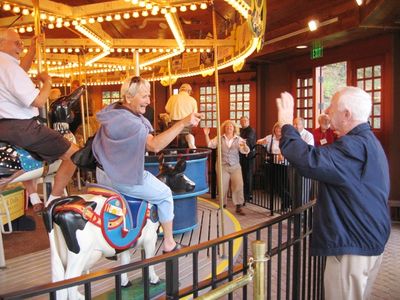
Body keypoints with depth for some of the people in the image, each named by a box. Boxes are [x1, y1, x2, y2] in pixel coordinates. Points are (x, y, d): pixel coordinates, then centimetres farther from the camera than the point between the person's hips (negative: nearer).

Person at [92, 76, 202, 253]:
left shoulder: (112, 111, 2)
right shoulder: (128, 121, -28)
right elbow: (155, 145, -40)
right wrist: (183, 123, -43)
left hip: (105, 174, 9)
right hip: (123, 180, -9)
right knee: (165, 195, 9)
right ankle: (169, 245, 18)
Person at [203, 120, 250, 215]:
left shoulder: (238, 139, 3)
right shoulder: (219, 138, 3)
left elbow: (245, 151, -6)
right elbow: (210, 144, -6)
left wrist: (244, 146, -29)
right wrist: (206, 135, -19)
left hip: (235, 166, 1)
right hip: (223, 166, 0)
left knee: (238, 185, -5)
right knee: (223, 186, 4)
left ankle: (238, 207, 6)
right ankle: (222, 205, 21)